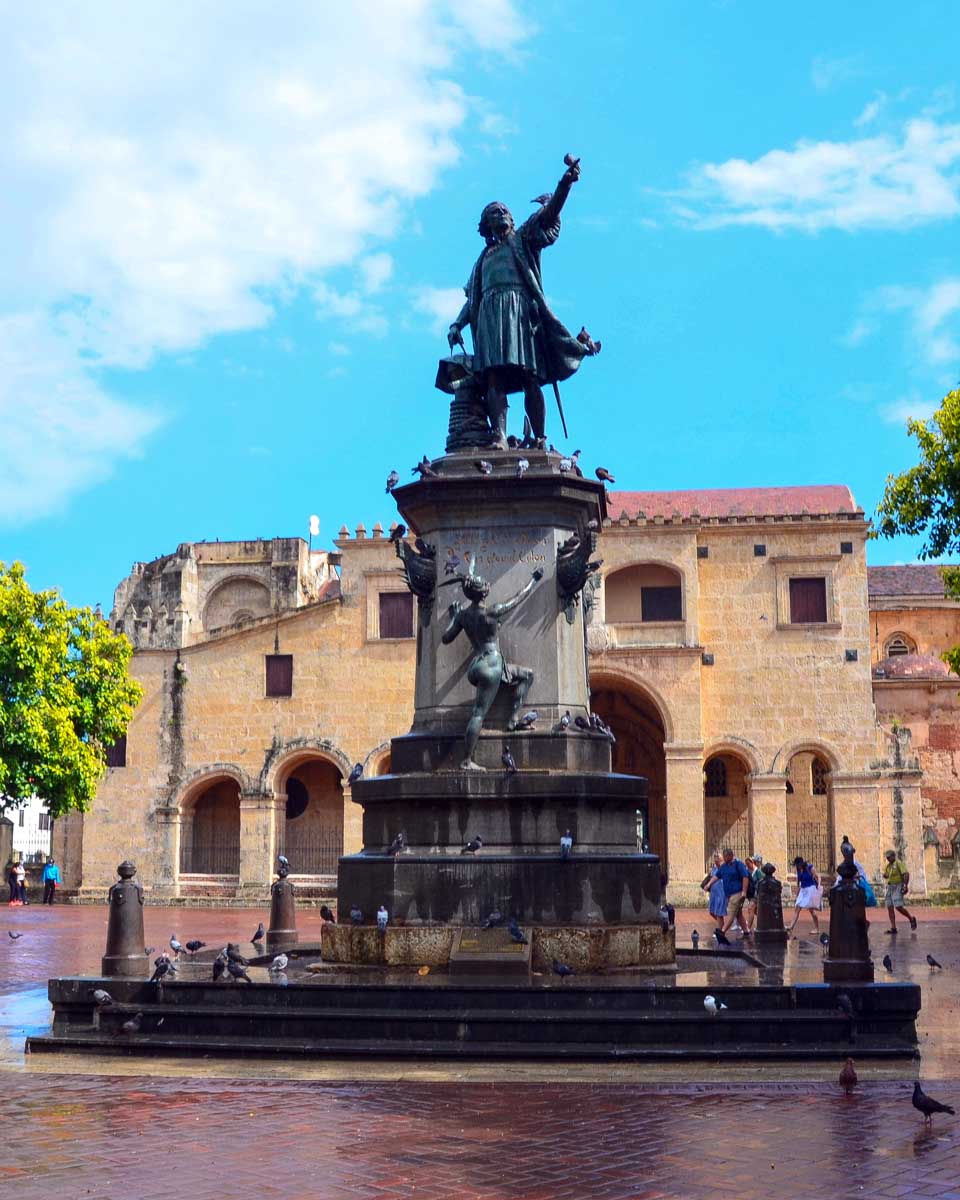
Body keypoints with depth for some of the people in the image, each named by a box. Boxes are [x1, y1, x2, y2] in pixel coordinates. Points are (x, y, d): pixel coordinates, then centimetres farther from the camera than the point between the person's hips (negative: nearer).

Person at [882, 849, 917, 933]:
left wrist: (906, 886, -23)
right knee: (890, 908, 2)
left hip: (897, 887, -8)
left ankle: (911, 919, 8)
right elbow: (885, 875, 27)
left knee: (898, 907, -14)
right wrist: (885, 875, 2)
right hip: (890, 887, 8)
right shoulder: (888, 865, 15)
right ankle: (893, 928, 3)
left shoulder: (898, 863, -9)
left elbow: (906, 874, -18)